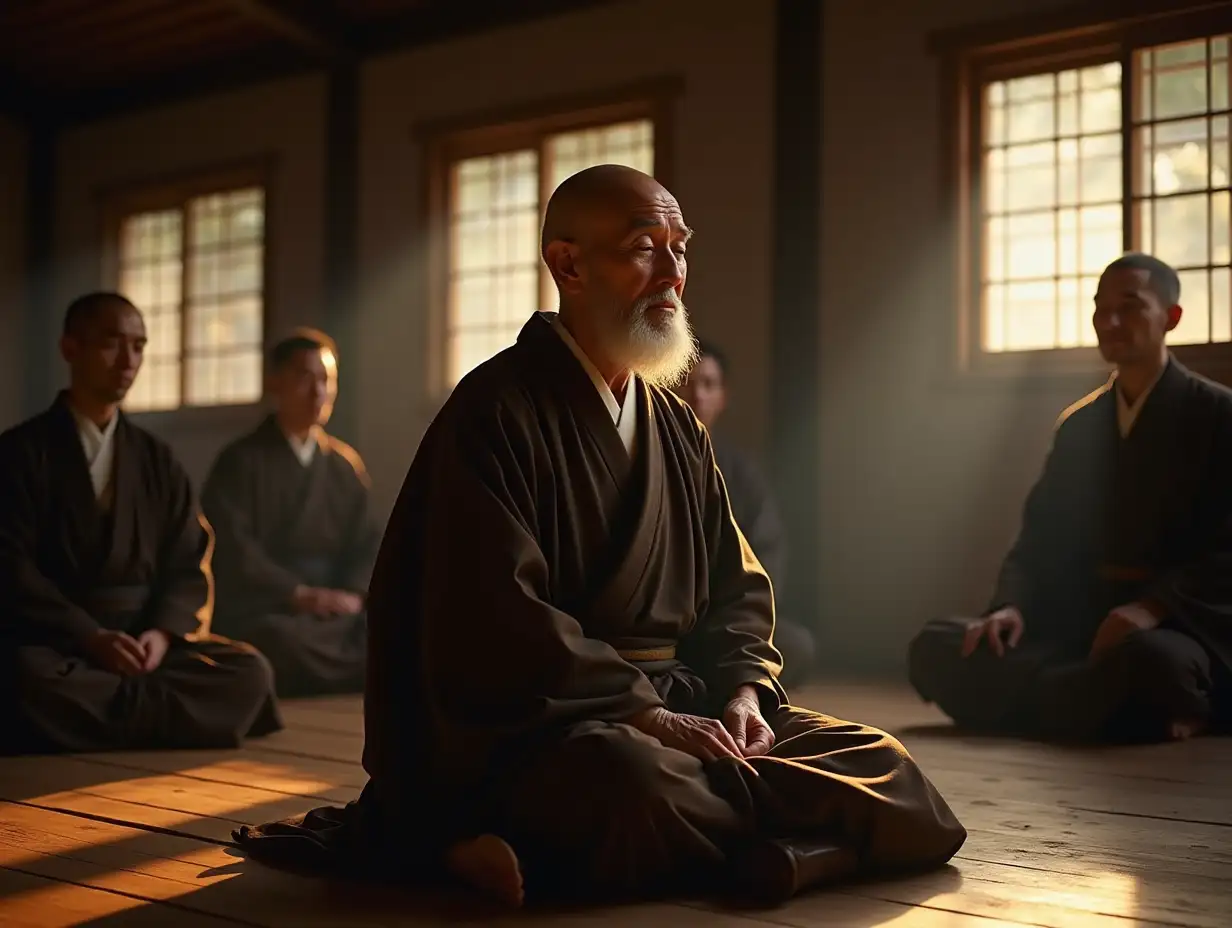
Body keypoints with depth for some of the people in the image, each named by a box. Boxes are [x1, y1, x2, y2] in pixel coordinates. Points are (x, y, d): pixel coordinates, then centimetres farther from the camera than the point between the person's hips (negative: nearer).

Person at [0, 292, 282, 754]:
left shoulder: (158, 460, 15)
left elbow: (187, 566, 10)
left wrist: (161, 632, -12)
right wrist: (91, 637, -22)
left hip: (141, 641, 4)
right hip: (53, 643, -4)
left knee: (249, 672, -22)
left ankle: (95, 720, -20)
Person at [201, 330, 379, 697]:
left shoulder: (345, 465, 17)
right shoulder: (240, 462, 2)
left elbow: (366, 544, 11)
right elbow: (233, 549, -10)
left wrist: (352, 596, -11)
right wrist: (300, 594, -20)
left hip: (335, 609, 4)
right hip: (260, 611, -3)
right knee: (289, 643, -38)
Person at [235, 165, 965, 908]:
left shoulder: (678, 428, 17)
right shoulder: (499, 410, -6)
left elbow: (737, 588, 17)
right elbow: (496, 617, -17)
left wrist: (743, 690, -3)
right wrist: (639, 710, -20)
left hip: (675, 713, 9)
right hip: (528, 725, -9)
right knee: (638, 783, -43)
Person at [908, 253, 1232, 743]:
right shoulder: (1077, 425, 16)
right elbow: (1039, 537, 13)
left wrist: (1154, 606, -26)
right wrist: (1011, 606, -8)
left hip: (1180, 627, -6)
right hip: (1082, 626, 6)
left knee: (1151, 659, -43)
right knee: (933, 650, -14)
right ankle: (1135, 711, -14)